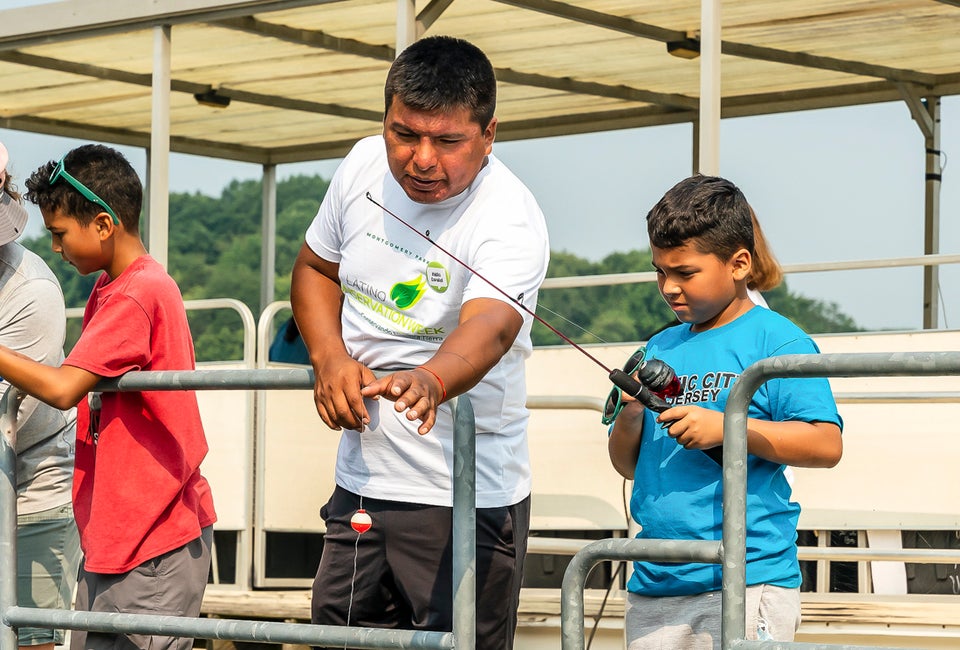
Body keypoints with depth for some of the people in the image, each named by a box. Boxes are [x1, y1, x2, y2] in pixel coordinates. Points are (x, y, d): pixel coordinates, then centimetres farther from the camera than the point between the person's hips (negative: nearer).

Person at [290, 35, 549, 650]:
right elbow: (316, 267, 15)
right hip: (361, 478, 6)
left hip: (463, 500, -6)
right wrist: (329, 357, -3)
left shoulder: (509, 219, -21)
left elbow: (489, 327, -39)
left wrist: (431, 381, -60)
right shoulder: (365, 166, -2)